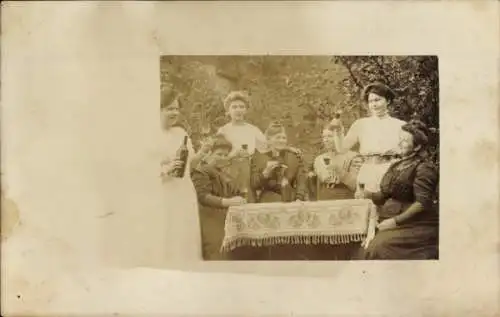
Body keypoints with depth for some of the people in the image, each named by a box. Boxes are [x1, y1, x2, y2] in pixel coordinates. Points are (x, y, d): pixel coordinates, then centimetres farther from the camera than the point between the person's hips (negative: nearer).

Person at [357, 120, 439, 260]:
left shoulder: (424, 168, -7)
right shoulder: (395, 166, 17)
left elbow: (422, 203, -16)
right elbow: (384, 196, 16)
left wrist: (395, 220, -19)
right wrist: (369, 194, -5)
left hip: (415, 226, -7)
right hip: (390, 222, 7)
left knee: (380, 247, -27)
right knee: (368, 246, -16)